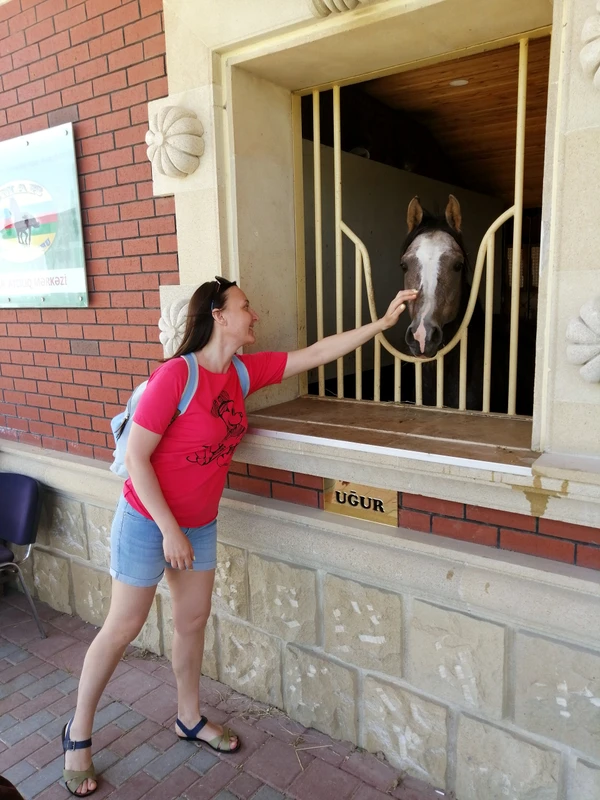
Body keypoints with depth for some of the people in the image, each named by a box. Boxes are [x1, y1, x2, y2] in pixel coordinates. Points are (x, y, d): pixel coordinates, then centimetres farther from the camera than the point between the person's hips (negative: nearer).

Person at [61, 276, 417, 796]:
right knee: (124, 627, 8)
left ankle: (190, 718, 40)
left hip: (200, 523, 7)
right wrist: (170, 530, -20)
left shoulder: (244, 372, -4)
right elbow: (135, 457, -22)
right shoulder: (176, 375, -25)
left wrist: (383, 322, -1)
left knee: (194, 619, 17)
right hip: (148, 520, -6)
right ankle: (79, 733, 32)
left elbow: (317, 353, 0)